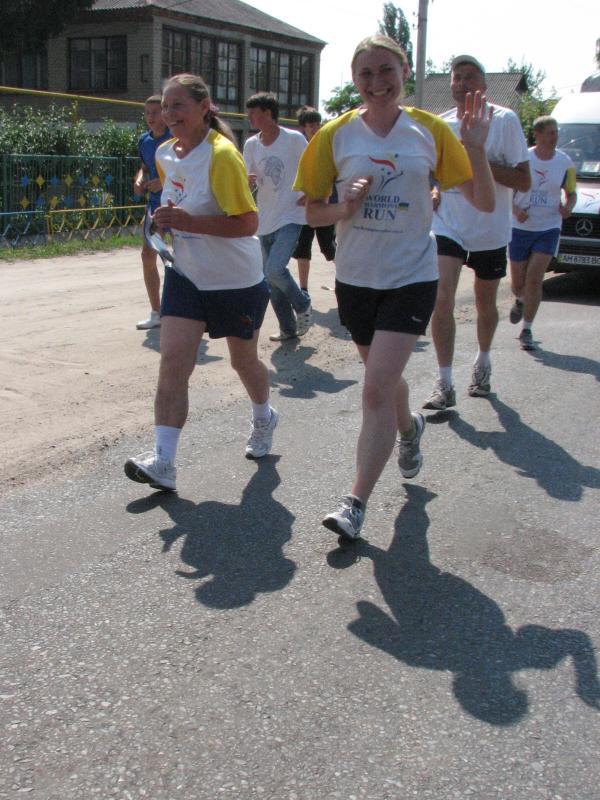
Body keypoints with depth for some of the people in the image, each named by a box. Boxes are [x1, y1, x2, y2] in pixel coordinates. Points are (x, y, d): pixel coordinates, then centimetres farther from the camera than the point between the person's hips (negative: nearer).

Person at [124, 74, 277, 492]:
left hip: (237, 280, -5)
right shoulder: (165, 154, 3)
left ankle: (264, 419, 46)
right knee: (173, 361, -10)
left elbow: (249, 223, -25)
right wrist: (167, 223, 3)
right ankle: (163, 462, -11)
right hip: (186, 275, 5)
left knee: (244, 360, 14)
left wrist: (190, 223, -31)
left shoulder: (221, 155, -20)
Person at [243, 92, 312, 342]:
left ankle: (302, 304, 7)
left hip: (290, 218, -6)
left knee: (274, 269, -21)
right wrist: (245, 180, -15)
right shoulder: (251, 145, 6)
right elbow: (247, 180, 7)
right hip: (265, 221, 6)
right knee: (270, 276, 9)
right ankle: (288, 328, 23)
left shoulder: (294, 139, -9)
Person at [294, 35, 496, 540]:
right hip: (355, 277, 3)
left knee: (377, 390, -13)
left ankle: (356, 506, -6)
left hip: (412, 276, -3)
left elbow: (484, 203, -2)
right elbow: (312, 211, 3)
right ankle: (409, 428, 54)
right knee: (384, 379, 20)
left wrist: (476, 146, -16)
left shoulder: (430, 131, -3)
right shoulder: (337, 135, -2)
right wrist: (343, 209, -18)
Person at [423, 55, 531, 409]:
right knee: (442, 300, -14)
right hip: (448, 227, 2)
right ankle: (445, 385, -8)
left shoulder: (504, 120, -10)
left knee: (485, 304, 15)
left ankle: (483, 362, 42)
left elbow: (524, 181, -13)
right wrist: (435, 191, -3)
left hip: (491, 231, -2)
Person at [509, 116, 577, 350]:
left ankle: (526, 331, -2)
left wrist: (568, 208, -12)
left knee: (534, 279, -12)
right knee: (518, 283, 7)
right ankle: (520, 300, 45)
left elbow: (571, 193, 11)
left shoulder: (565, 163, 0)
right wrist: (515, 210, -15)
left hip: (548, 229, 0)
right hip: (520, 228, 0)